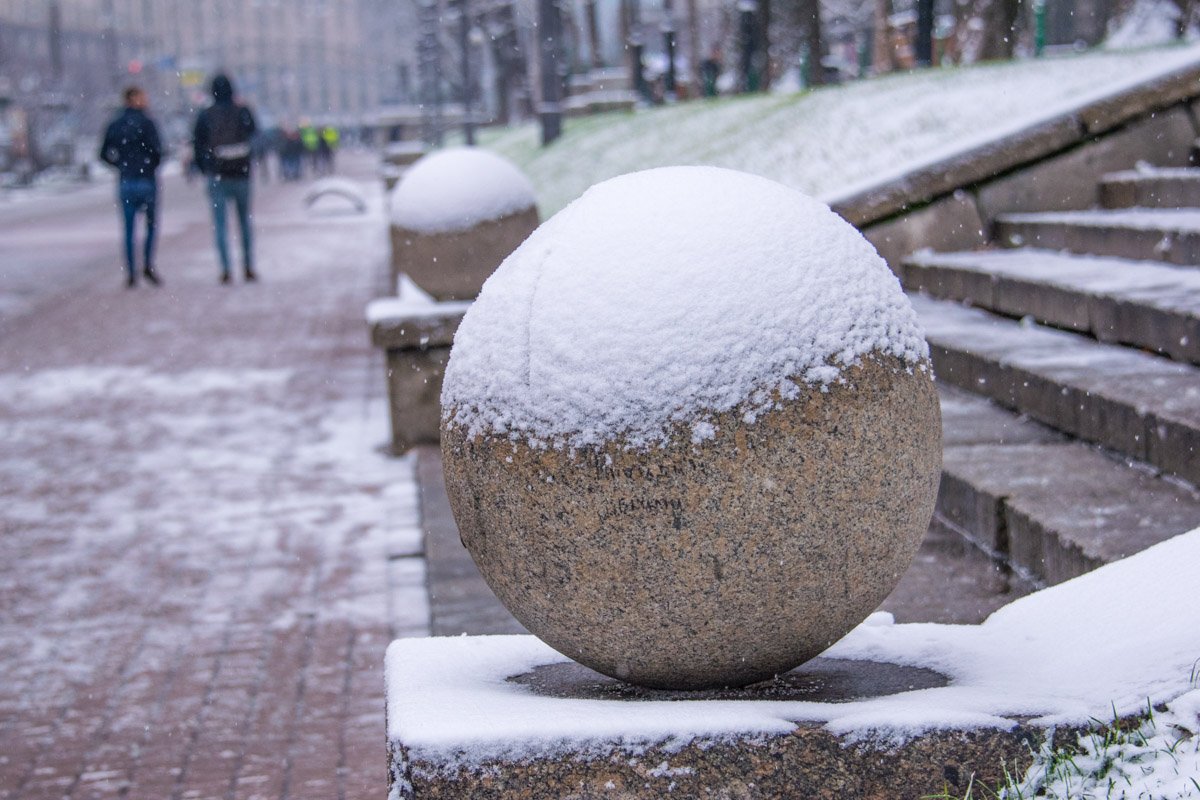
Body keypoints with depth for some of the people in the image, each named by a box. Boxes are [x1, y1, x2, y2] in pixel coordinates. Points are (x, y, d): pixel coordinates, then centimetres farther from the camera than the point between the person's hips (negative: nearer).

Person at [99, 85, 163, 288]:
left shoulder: (114, 125, 7)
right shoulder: (146, 123, -9)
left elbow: (105, 154, 8)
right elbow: (157, 150, -16)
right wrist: (152, 165, 3)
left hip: (125, 182, 4)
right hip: (146, 180, -4)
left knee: (129, 229, 8)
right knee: (151, 225, 10)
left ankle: (130, 273, 5)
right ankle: (148, 265, -4)